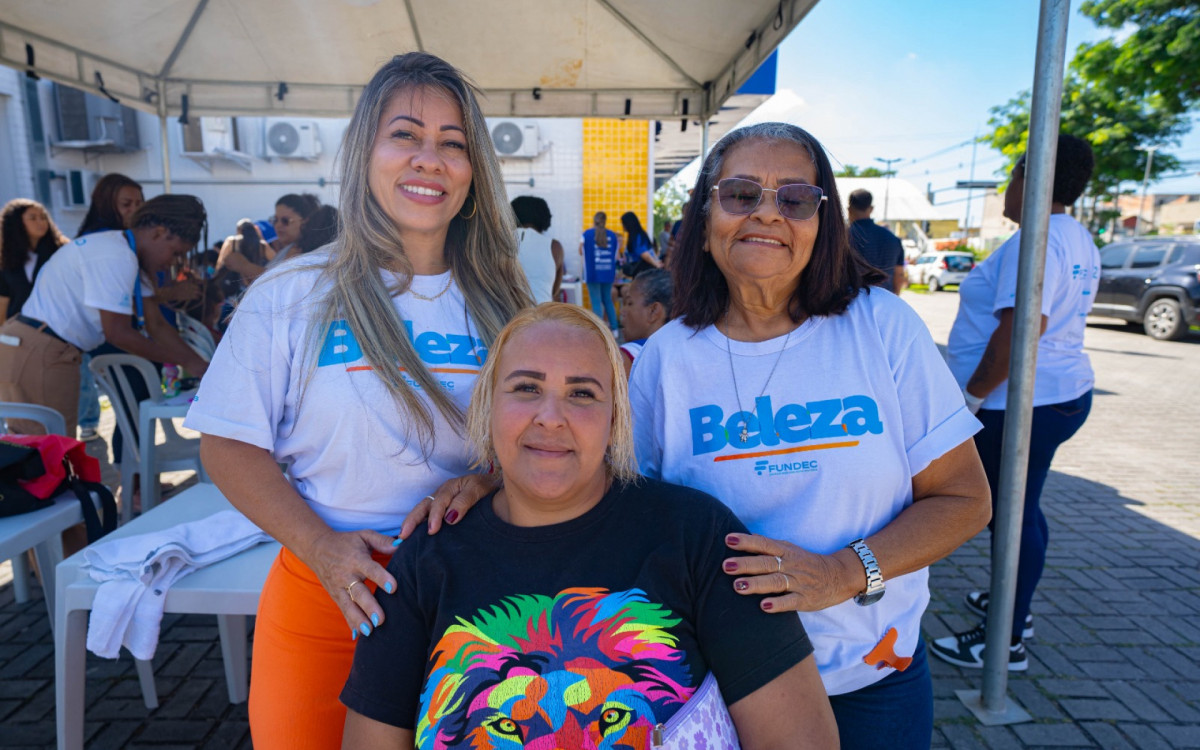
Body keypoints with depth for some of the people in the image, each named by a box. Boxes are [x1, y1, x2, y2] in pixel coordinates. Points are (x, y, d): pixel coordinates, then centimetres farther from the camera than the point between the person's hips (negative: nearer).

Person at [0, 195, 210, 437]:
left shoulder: (125, 253, 11)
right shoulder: (115, 257, -21)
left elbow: (156, 324, 8)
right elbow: (118, 333, -20)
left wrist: (199, 364, 1)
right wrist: (188, 362, -13)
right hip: (38, 354, -10)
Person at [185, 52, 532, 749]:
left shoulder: (500, 302, 1)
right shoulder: (292, 294, -5)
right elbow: (230, 444, -3)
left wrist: (485, 480, -15)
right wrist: (321, 546, -14)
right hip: (324, 595, -1)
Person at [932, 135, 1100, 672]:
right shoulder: (1079, 240, 15)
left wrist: (972, 395, -20)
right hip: (1063, 392, 10)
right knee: (1019, 508, 22)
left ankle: (1007, 642, 11)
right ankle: (1014, 603, 38)